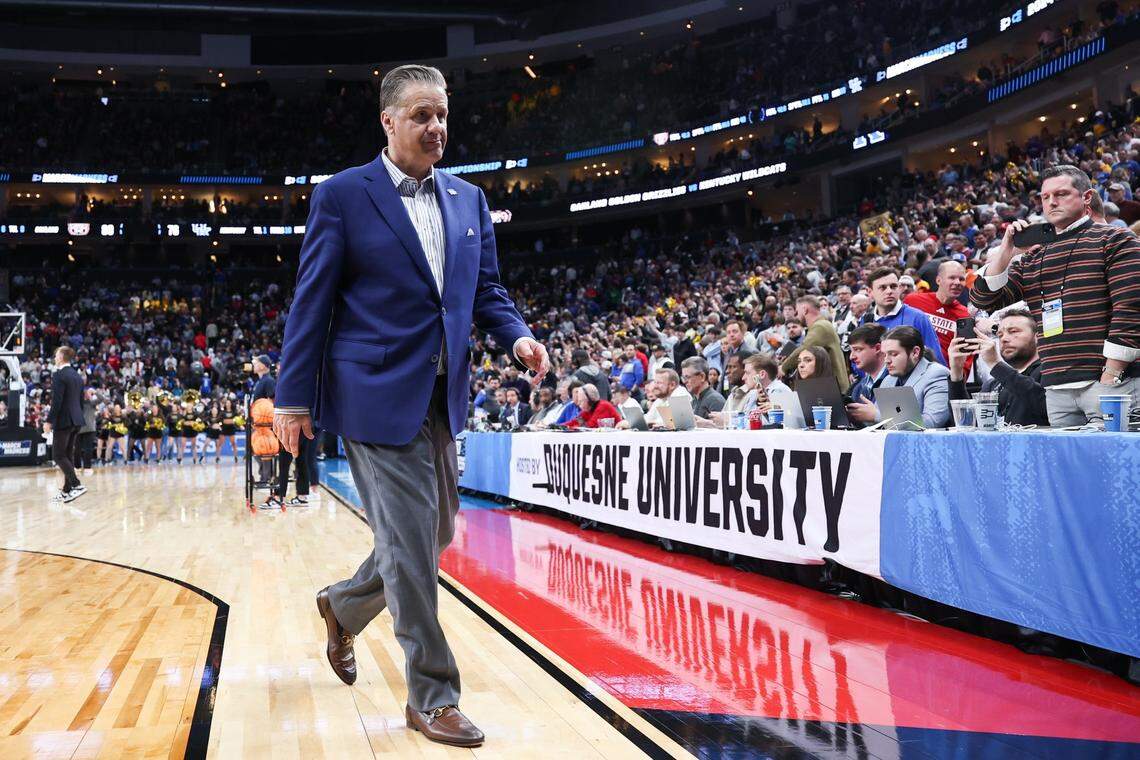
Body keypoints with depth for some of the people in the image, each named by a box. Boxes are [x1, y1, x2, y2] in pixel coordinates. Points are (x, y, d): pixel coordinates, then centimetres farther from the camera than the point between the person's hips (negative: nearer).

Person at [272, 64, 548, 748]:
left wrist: (517, 336, -6)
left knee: (437, 532, 15)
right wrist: (293, 398, -6)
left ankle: (344, 606, 42)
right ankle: (433, 696, 10)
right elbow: (311, 301, -4)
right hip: (377, 394, -6)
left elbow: (487, 291, 15)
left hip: (442, 397, 6)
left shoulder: (469, 200, 11)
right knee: (410, 543, -3)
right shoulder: (343, 195, -4)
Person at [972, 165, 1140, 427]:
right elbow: (984, 299, 14)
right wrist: (1007, 251, 2)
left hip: (1107, 380, -5)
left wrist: (1111, 376, -13)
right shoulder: (1032, 257, 19)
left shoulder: (1114, 240, 2)